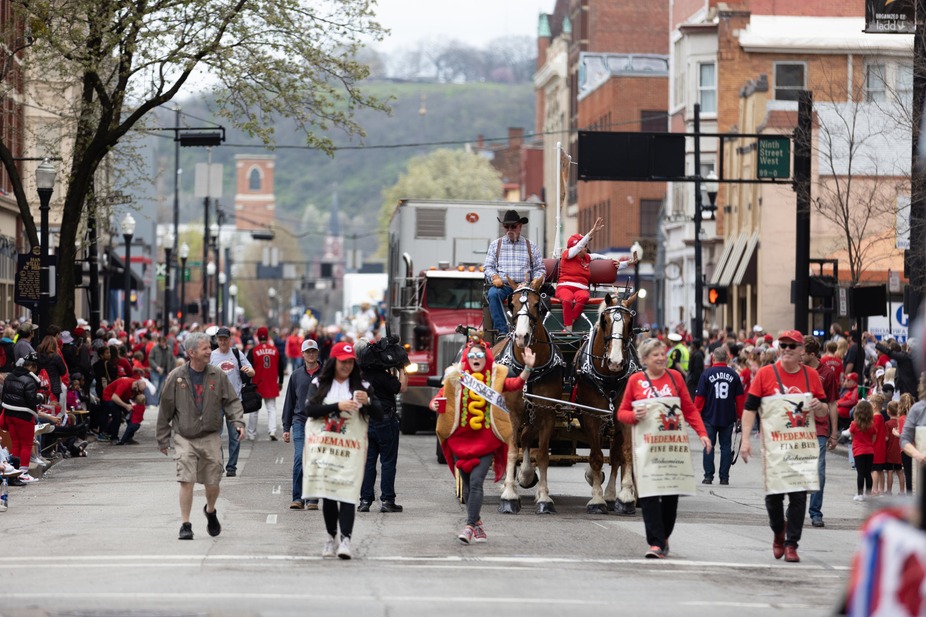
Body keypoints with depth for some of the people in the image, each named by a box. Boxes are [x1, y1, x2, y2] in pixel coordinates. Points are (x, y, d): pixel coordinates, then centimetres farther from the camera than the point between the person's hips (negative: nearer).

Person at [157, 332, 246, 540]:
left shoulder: (218, 375, 1)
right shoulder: (176, 377, -4)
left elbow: (232, 401, 6)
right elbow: (165, 409, 3)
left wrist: (238, 422, -12)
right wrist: (163, 439, 6)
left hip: (211, 437, 2)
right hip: (184, 437, -2)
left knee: (212, 484, 6)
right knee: (186, 481, -12)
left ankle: (210, 511, 37)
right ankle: (185, 525, -4)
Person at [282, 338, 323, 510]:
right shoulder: (296, 375, 10)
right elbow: (289, 402, 14)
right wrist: (286, 427, 10)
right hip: (300, 422, 1)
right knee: (299, 459, -9)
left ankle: (312, 499, 7)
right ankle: (297, 498, -4)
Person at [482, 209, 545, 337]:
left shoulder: (531, 247, 18)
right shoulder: (495, 245, 18)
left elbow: (539, 269, 16)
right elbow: (488, 266, 12)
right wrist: (494, 277, -10)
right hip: (502, 284, 0)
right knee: (493, 294, -35)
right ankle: (502, 330, -36)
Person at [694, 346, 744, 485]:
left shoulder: (706, 374, -7)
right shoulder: (734, 375, 0)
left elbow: (700, 396, -7)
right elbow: (740, 397, 4)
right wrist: (739, 415, 15)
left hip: (709, 417, -2)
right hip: (728, 417, 2)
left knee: (708, 446, 5)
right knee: (726, 446, 7)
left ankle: (708, 476, 1)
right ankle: (724, 478, 5)